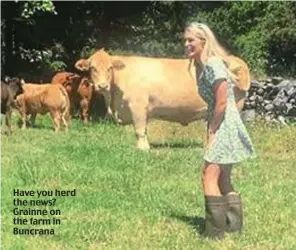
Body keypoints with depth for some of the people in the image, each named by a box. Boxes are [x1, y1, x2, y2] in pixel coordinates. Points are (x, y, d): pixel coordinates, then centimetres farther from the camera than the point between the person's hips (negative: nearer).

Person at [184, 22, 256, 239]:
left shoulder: (213, 64, -16)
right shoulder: (201, 65, 13)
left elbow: (221, 103, -19)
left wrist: (211, 132, -13)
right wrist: (212, 130, 10)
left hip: (224, 125, -10)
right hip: (222, 126, 10)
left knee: (210, 177, -11)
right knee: (223, 179, 16)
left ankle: (215, 231, -8)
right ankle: (234, 225, 25)